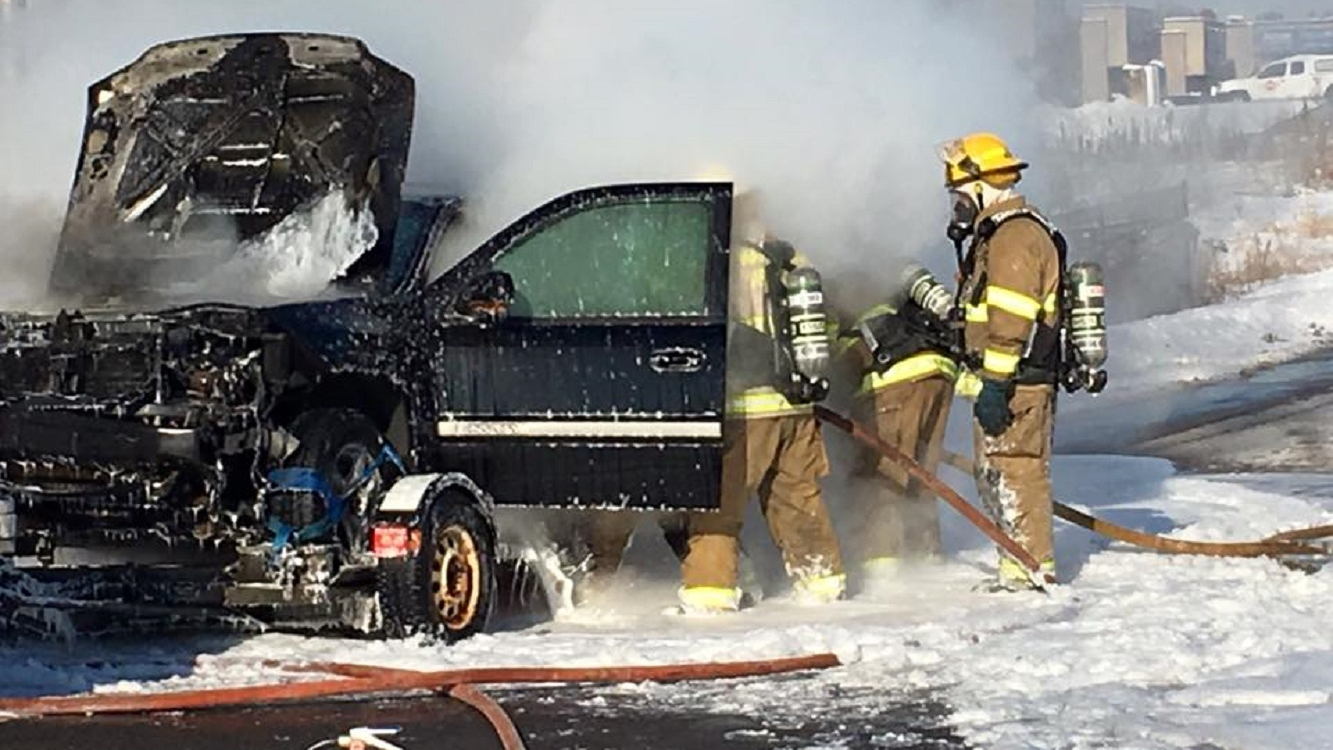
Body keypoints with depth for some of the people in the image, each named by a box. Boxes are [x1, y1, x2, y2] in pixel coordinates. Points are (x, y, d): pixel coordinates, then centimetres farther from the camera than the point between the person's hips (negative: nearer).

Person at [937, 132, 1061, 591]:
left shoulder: (1014, 237, -16)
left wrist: (994, 385, -23)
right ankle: (1023, 564, 21)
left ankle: (1031, 570, -4)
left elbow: (1011, 323, -22)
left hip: (1014, 383, -11)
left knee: (1012, 474, -8)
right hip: (1008, 383, 11)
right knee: (993, 476, 15)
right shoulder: (998, 234, 20)